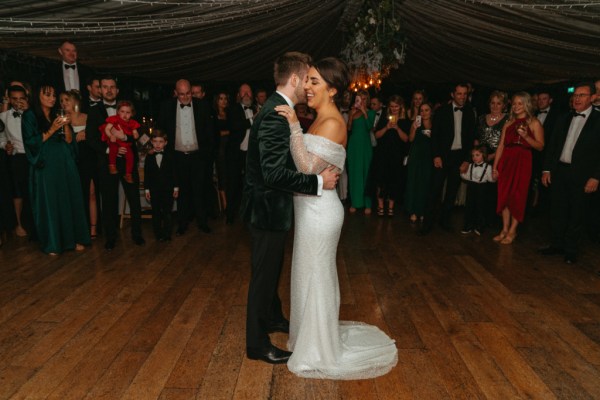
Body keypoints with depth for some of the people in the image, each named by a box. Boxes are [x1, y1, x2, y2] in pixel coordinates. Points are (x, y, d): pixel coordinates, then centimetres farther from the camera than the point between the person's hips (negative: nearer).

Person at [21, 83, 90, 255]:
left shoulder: (59, 115, 14)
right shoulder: (30, 116, 1)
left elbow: (69, 140, 8)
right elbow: (31, 143, -7)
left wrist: (66, 126, -8)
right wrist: (52, 130, -14)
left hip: (65, 165, 4)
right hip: (45, 166, -4)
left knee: (69, 200, 4)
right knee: (49, 203, -1)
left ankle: (73, 238, 11)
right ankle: (52, 243, 6)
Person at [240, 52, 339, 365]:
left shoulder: (277, 110, 8)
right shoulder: (276, 115, -24)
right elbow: (275, 173, -32)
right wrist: (318, 181, -25)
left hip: (270, 206, 10)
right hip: (267, 208, -10)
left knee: (272, 268, 25)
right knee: (264, 274, 4)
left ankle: (272, 317, 47)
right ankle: (257, 344, 22)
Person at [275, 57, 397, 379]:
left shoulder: (332, 123, -18)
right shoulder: (321, 120, 11)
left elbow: (308, 168, -24)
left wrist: (294, 126, -25)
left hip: (319, 210, -10)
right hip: (311, 208, 10)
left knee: (315, 278, 4)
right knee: (312, 276, 21)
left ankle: (320, 353, 23)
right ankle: (313, 337, 40)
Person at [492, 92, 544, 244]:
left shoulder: (534, 123, 1)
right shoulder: (508, 123, 13)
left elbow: (540, 146, -5)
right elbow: (501, 146, 9)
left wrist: (526, 137, -20)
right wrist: (495, 166, 5)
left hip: (522, 162, -4)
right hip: (506, 161, 4)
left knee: (517, 196, -1)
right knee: (504, 195, 4)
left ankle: (512, 231, 9)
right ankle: (505, 229, 15)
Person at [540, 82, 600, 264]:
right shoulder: (564, 119, 9)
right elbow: (552, 145, 10)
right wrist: (547, 169, 5)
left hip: (582, 175, -4)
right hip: (559, 171, 4)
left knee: (577, 215, 7)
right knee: (558, 211, 12)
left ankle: (571, 250, 21)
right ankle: (557, 245, 27)